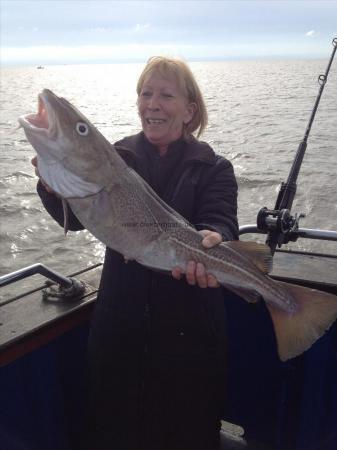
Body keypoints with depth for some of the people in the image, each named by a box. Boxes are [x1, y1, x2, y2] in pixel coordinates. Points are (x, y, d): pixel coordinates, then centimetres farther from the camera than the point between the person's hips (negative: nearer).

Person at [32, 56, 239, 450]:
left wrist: (212, 241, -42)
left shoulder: (213, 169, -5)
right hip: (120, 324, 2)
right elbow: (75, 218, -10)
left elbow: (221, 225, -19)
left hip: (189, 328, -1)